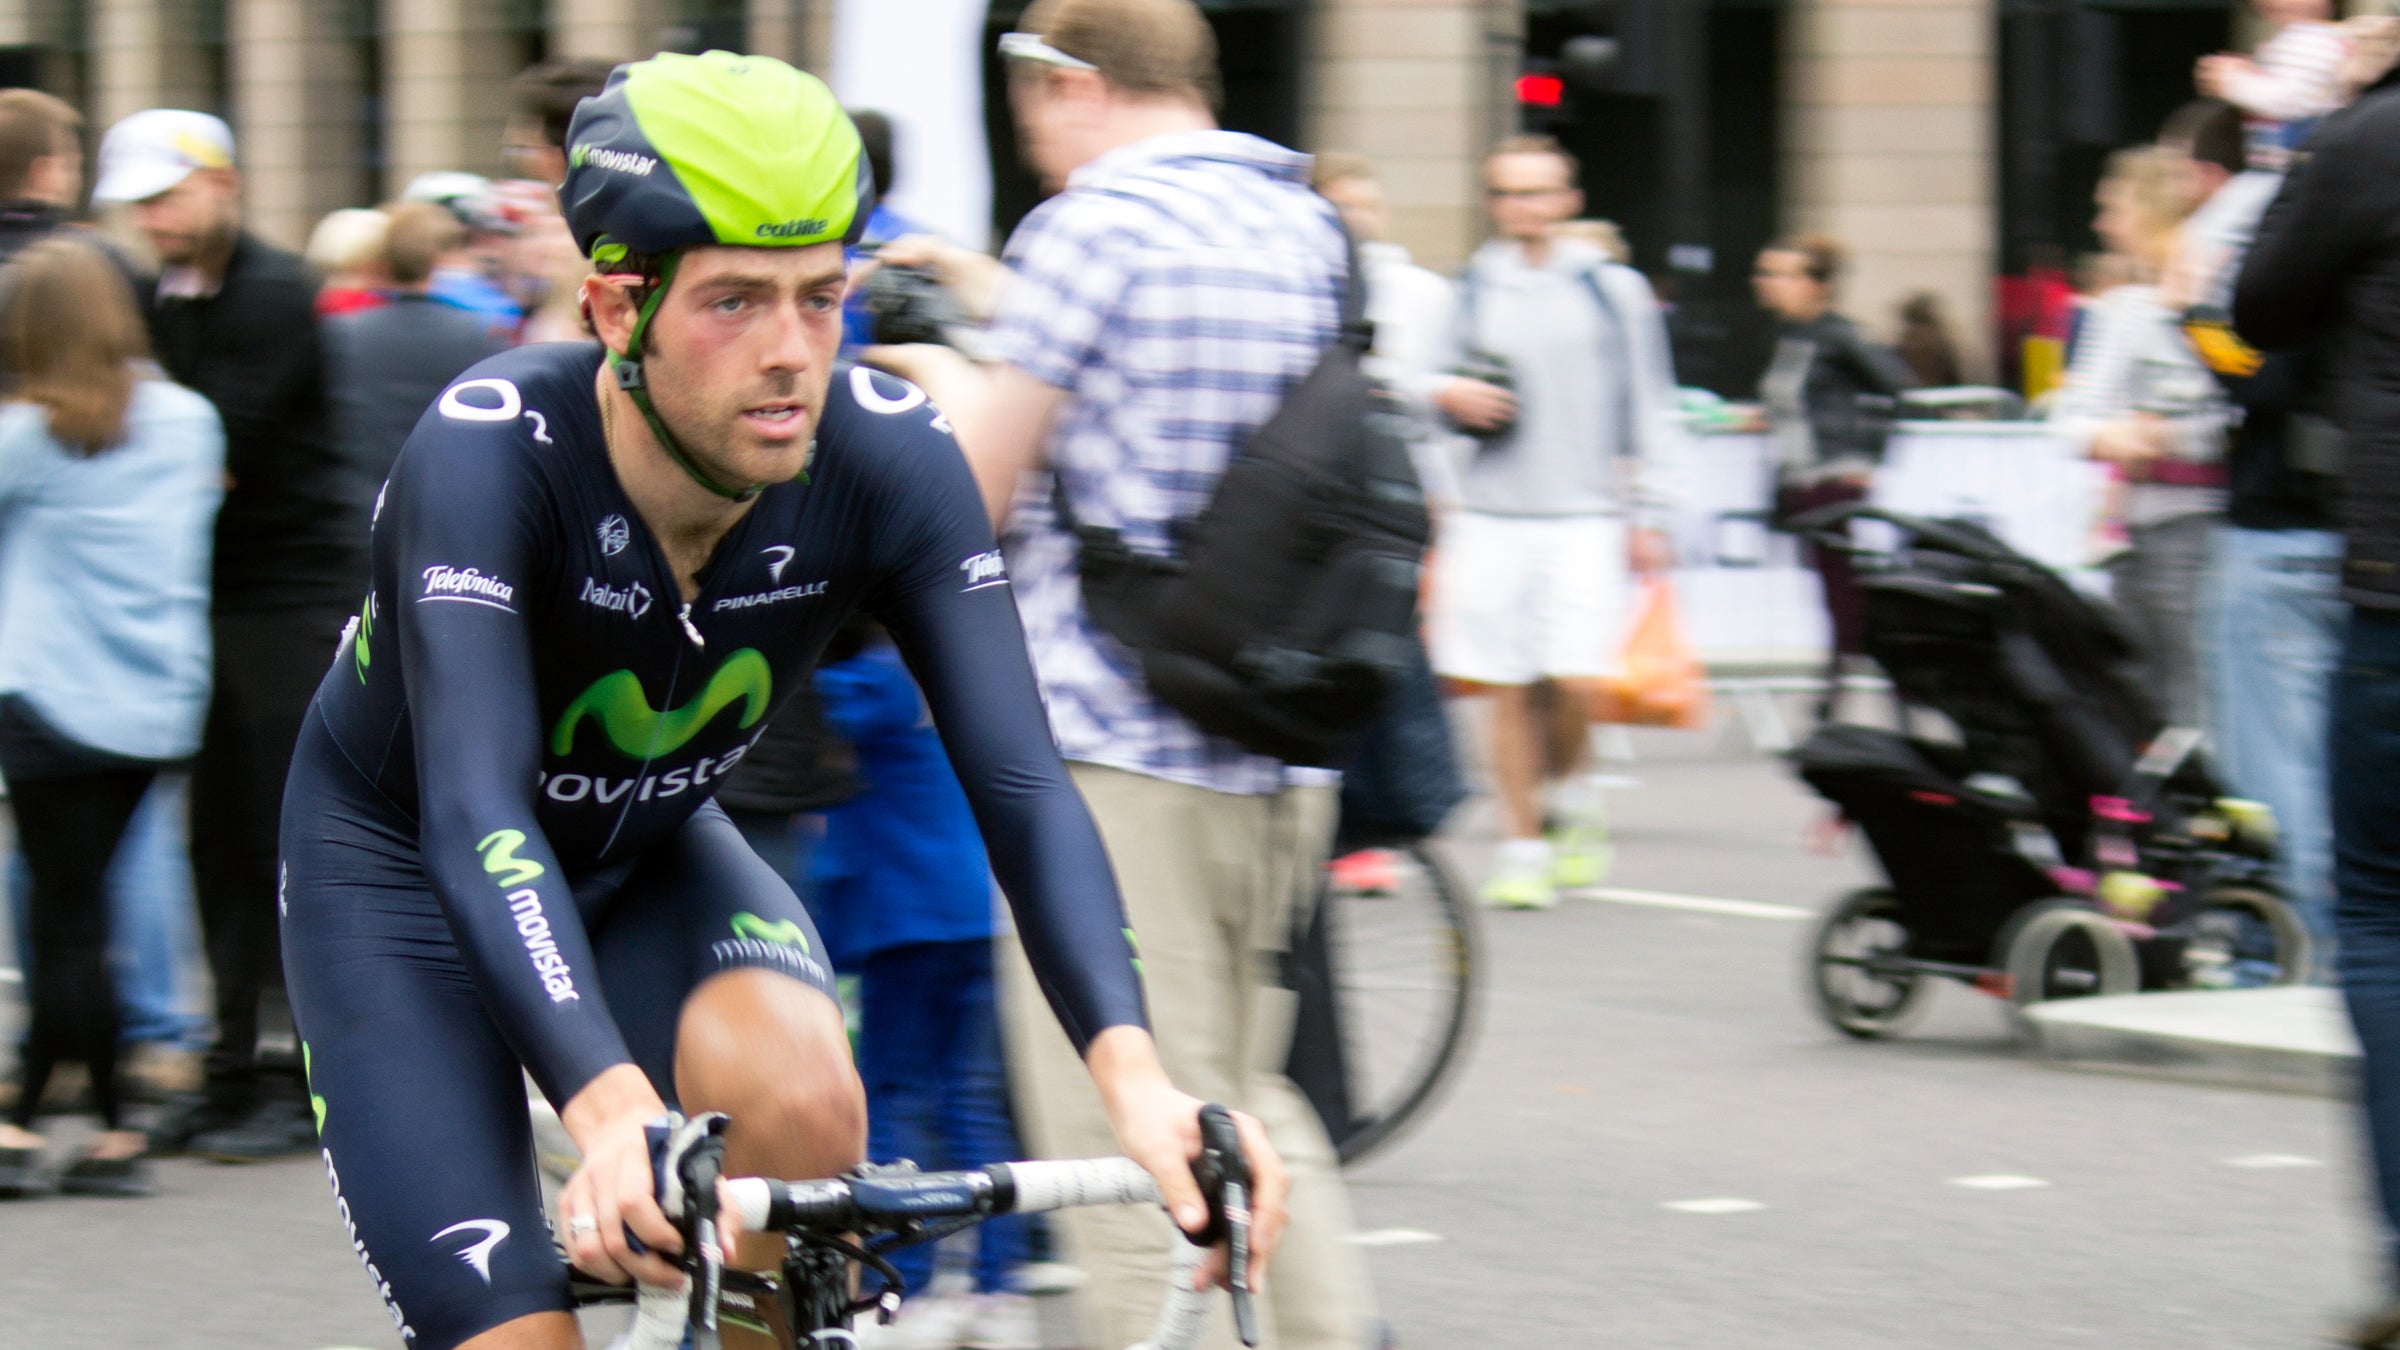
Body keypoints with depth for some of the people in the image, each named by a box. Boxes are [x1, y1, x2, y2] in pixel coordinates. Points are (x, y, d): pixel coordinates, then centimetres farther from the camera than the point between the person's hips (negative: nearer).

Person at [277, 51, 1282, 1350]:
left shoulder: (885, 454, -23)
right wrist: (612, 1108, -60)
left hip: (650, 854, 3)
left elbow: (1021, 782, -29)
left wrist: (1133, 1075, -46)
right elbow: (476, 813, -44)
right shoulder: (487, 453, -33)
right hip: (402, 868, -3)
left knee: (799, 1097, -30)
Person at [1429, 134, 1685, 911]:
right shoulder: (1473, 289, 10)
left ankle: (1568, 794, 15)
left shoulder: (1612, 289, 6)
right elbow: (1444, 389, 20)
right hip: (1491, 517, 2)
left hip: (1585, 517, -2)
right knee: (1507, 691, 1)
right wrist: (1450, 398, -4)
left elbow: (1648, 405, 8)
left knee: (1577, 679, -14)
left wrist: (1646, 514, 3)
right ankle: (1522, 848, 12)